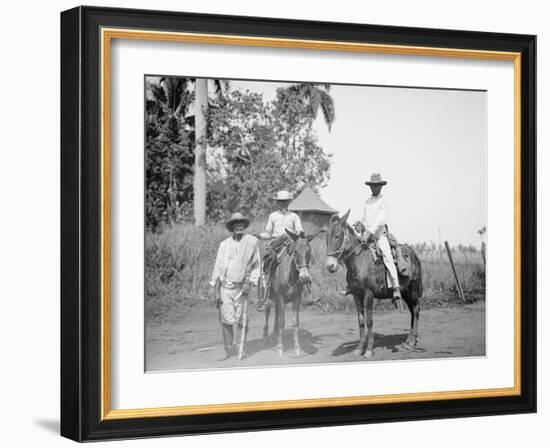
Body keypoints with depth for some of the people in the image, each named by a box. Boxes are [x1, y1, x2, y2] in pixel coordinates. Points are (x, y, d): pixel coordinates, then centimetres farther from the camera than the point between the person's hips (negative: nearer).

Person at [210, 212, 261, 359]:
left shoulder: (252, 242, 0)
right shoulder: (224, 244, 5)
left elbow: (256, 266, 5)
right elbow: (218, 268, 6)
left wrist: (250, 283, -8)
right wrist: (216, 291, 1)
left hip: (242, 287, -1)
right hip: (226, 286, 1)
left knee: (241, 320, -1)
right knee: (227, 320, -4)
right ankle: (229, 348, 7)